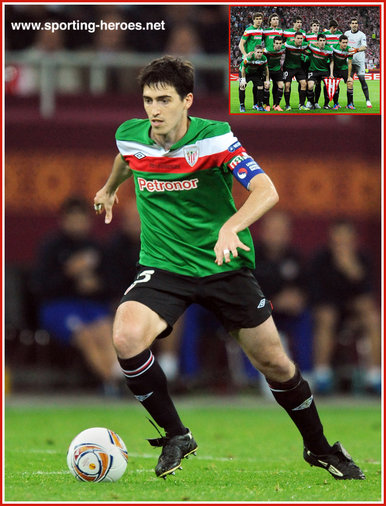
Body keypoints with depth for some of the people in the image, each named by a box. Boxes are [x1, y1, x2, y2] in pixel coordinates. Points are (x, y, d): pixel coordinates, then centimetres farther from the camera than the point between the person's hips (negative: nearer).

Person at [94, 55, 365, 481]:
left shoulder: (214, 139, -18)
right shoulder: (130, 137, -7)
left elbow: (266, 191, -30)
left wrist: (231, 227, -48)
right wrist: (109, 188, 40)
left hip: (224, 267, -2)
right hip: (162, 268, 2)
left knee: (275, 365, 4)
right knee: (126, 338, -27)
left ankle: (319, 448, 30)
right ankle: (175, 436, -8)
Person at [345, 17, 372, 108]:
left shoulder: (361, 35, -7)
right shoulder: (347, 33, 8)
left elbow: (364, 47, -21)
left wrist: (357, 50, -38)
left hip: (359, 61, -4)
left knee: (362, 79, -10)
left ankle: (368, 100, -4)